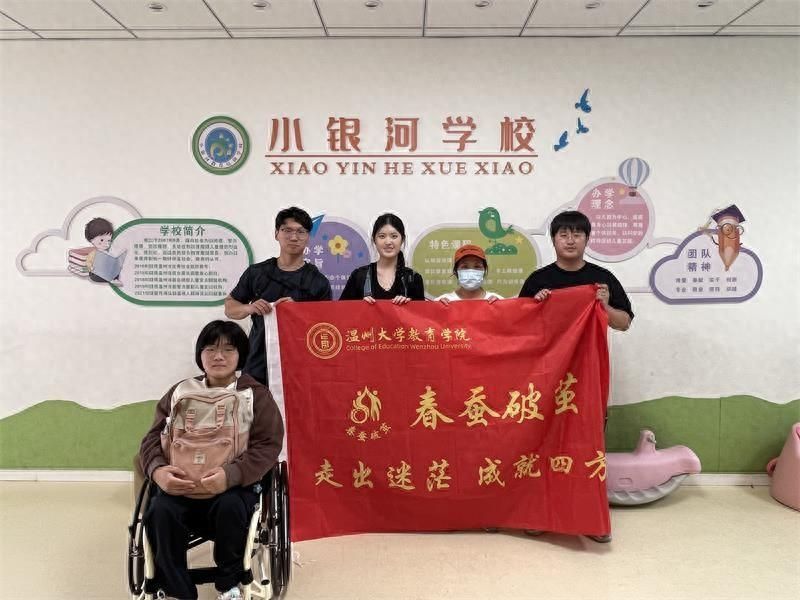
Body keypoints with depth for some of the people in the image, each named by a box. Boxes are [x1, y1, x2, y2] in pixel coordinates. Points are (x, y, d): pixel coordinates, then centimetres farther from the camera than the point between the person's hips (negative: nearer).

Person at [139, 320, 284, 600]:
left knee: (229, 506, -33)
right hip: (182, 484, 2)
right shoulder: (180, 392, 13)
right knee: (159, 510, -29)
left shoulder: (255, 394, 3)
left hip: (236, 483, -2)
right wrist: (158, 470, -18)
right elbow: (153, 438, 6)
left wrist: (230, 475, -26)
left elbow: (267, 445, -8)